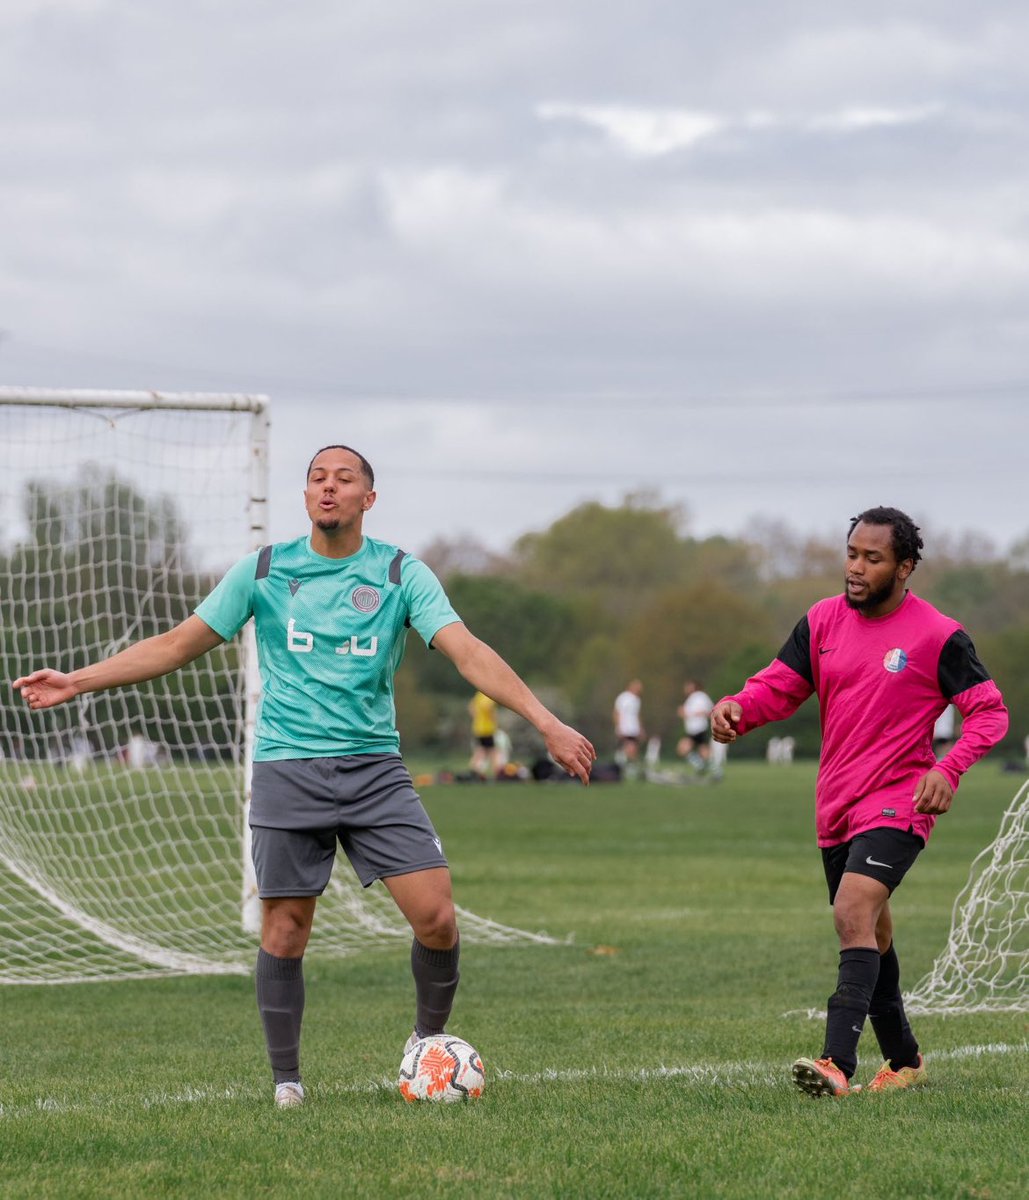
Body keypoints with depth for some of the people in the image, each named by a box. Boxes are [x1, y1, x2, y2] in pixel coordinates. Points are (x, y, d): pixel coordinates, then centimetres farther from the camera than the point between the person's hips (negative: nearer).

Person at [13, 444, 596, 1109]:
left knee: (437, 916, -10)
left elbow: (469, 652, -7)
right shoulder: (264, 570, 5)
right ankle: (287, 1080, 14)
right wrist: (77, 681, 4)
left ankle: (429, 1039, 15)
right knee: (285, 931, -1)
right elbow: (178, 644, 10)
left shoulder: (401, 573, 2)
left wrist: (546, 722, -20)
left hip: (375, 770, 0)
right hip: (288, 772, 0)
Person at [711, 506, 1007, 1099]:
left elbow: (990, 712, -6)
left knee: (854, 913, -25)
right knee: (872, 937, 17)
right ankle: (904, 1060, 33)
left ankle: (838, 1063, -33)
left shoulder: (939, 636, -9)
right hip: (837, 806, 6)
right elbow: (780, 685, 6)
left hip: (897, 806, -6)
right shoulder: (823, 621, 5)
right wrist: (738, 708, -17)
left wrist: (947, 769, -23)